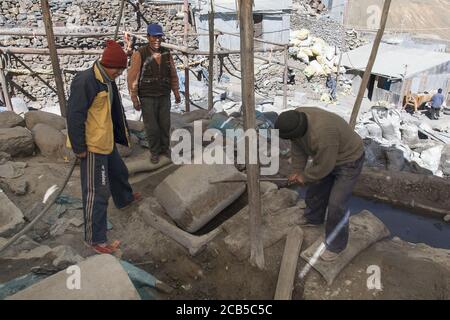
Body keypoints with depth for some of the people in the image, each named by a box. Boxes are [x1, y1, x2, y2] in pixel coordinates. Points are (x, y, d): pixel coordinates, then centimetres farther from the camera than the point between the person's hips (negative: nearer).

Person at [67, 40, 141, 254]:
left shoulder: (107, 81, 9)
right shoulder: (85, 81, -20)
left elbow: (113, 111, 19)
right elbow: (74, 116, -21)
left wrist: (123, 134, 23)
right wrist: (79, 147, -18)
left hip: (106, 142, 9)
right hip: (92, 147, -9)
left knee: (119, 172, 29)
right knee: (97, 192, -4)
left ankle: (124, 199, 58)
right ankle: (95, 238, 8)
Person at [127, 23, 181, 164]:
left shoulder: (166, 53, 2)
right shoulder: (139, 54, -11)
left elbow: (173, 75, 10)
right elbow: (132, 77, -10)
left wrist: (176, 93, 11)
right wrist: (134, 99, -12)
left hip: (164, 96, 3)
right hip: (147, 98, -3)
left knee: (165, 124, 9)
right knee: (152, 126, 3)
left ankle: (165, 148, 28)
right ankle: (155, 152, 21)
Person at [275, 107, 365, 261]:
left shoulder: (321, 134, -43)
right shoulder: (296, 119, -18)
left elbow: (323, 167, -28)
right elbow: (298, 148, -2)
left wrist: (304, 176, -13)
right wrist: (297, 171, -1)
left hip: (349, 160, -8)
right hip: (325, 157, 8)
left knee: (336, 204, -8)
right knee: (316, 190, 21)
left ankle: (336, 245, 11)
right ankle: (313, 218, 47)